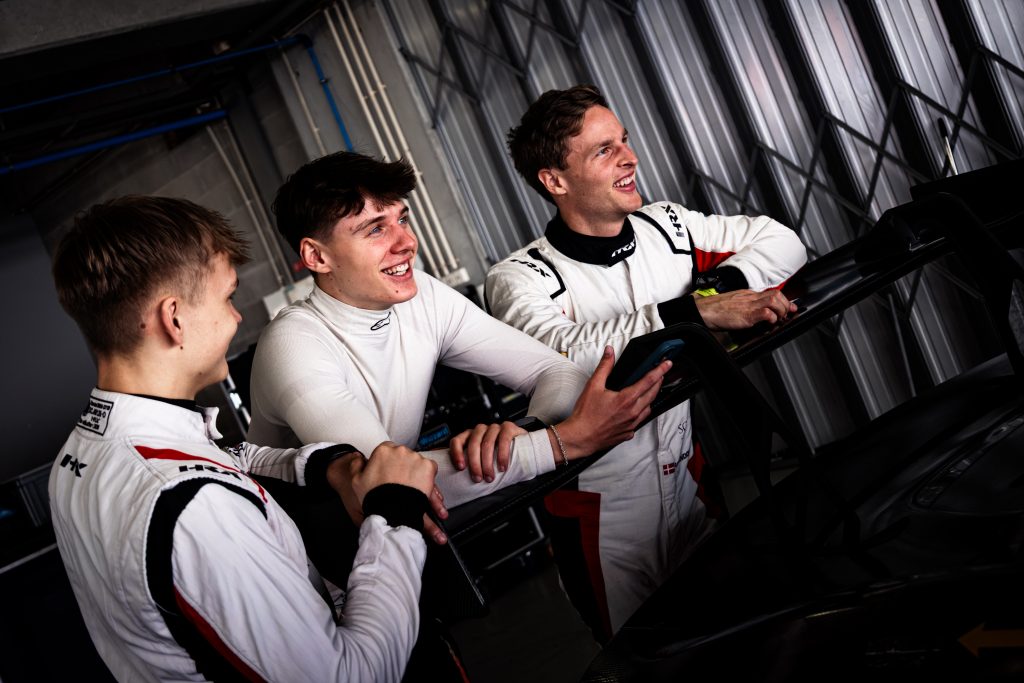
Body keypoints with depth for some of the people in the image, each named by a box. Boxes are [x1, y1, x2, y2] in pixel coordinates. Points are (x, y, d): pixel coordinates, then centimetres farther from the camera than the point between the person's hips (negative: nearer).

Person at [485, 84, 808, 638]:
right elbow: (566, 353, -37)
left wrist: (720, 282, -16)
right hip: (603, 514, -5)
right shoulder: (519, 280, -17)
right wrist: (696, 312, -40)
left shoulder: (666, 227, 1)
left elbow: (780, 239, 4)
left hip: (687, 482, 5)